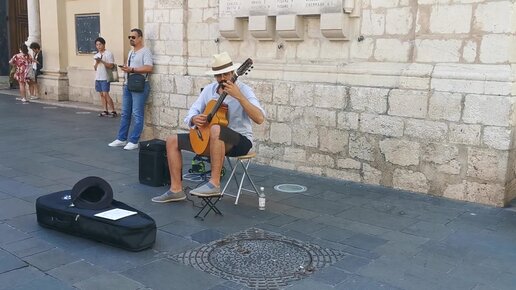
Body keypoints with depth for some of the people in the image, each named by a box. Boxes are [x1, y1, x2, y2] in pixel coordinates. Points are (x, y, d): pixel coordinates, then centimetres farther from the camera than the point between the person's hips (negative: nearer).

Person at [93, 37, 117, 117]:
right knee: (101, 94, 6)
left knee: (105, 94, -12)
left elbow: (111, 66, -13)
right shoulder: (96, 55, 15)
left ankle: (113, 111, -8)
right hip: (98, 78, 7)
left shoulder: (108, 54, -6)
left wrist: (102, 61, -22)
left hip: (105, 78, -7)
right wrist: (97, 62, -5)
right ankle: (105, 111, 11)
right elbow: (95, 68, 15)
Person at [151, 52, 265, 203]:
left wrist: (238, 96, -36)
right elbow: (191, 114, 8)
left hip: (240, 141, -7)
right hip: (210, 139, 7)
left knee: (216, 129, -40)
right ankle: (176, 189, 3)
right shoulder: (209, 89, 5)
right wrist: (194, 119, -17)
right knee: (172, 141, 2)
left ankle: (214, 184, -33)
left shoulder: (243, 89, -13)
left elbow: (259, 118, -28)